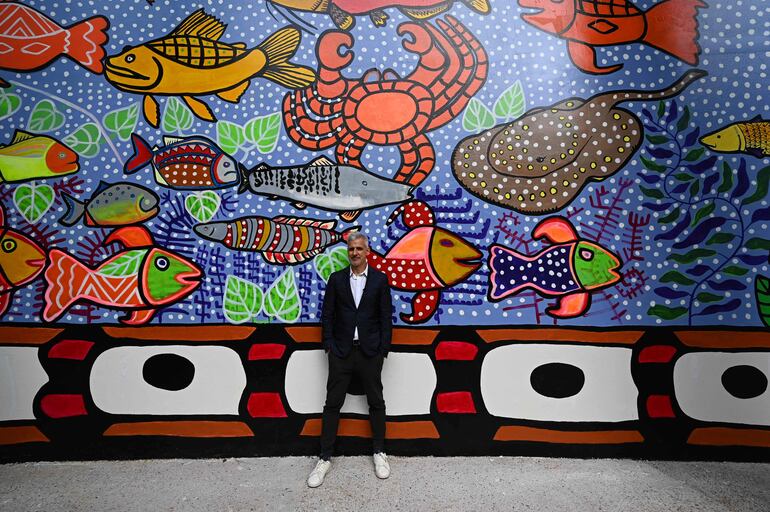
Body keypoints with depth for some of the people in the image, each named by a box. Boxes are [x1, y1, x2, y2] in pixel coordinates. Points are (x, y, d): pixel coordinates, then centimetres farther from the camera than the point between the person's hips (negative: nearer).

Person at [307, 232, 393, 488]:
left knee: (376, 401, 10)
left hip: (370, 351, 0)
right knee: (332, 403, 5)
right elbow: (327, 315, 4)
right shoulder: (336, 279, 3)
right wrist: (329, 346, -2)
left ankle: (379, 452, 27)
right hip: (341, 351, 1)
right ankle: (325, 458, 17)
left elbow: (386, 316, 0)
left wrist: (383, 350, -4)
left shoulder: (380, 279, 0)